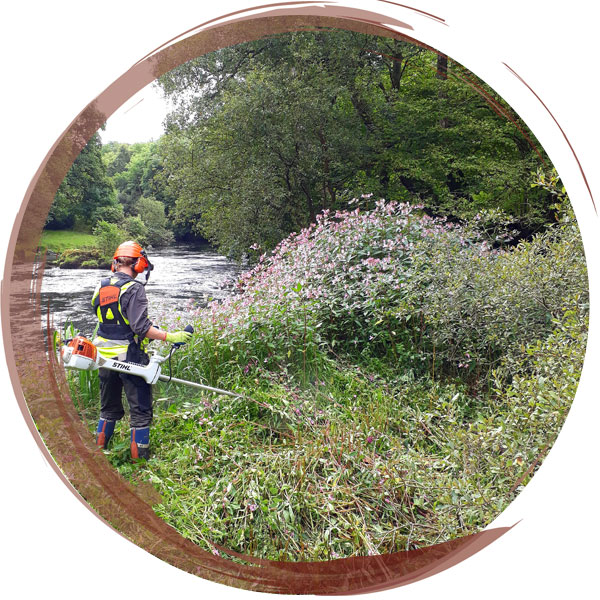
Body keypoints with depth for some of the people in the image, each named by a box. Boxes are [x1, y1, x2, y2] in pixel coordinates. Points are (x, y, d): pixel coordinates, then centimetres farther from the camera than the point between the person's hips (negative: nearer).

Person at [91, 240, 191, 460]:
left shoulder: (101, 286, 7)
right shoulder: (133, 288, -15)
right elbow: (140, 326, -24)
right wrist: (170, 336, -20)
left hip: (105, 357, 7)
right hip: (130, 357, -7)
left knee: (109, 409, 23)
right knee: (140, 411, 4)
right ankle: (140, 458, 9)